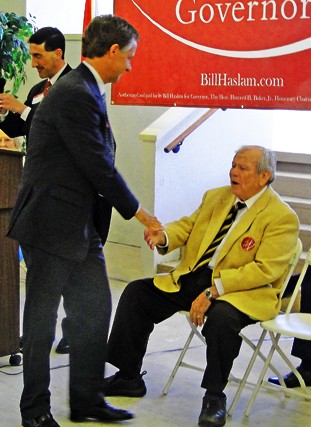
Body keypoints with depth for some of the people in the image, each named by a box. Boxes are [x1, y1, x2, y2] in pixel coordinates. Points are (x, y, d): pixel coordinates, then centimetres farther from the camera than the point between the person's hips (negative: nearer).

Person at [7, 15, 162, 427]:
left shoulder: (86, 91, 13)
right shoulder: (75, 95, -20)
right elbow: (99, 167, -20)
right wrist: (137, 212, -8)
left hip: (82, 227, 10)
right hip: (52, 226, -10)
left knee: (94, 310, 13)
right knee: (41, 320, 4)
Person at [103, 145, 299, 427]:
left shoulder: (282, 217, -10)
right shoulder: (215, 197, 14)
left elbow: (265, 269, -19)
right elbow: (187, 225, 17)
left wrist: (213, 290, -27)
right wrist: (163, 236, -9)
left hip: (244, 292, -7)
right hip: (191, 278, 7)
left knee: (221, 317, -38)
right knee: (136, 292, -3)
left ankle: (215, 396, -16)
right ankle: (128, 377, 8)